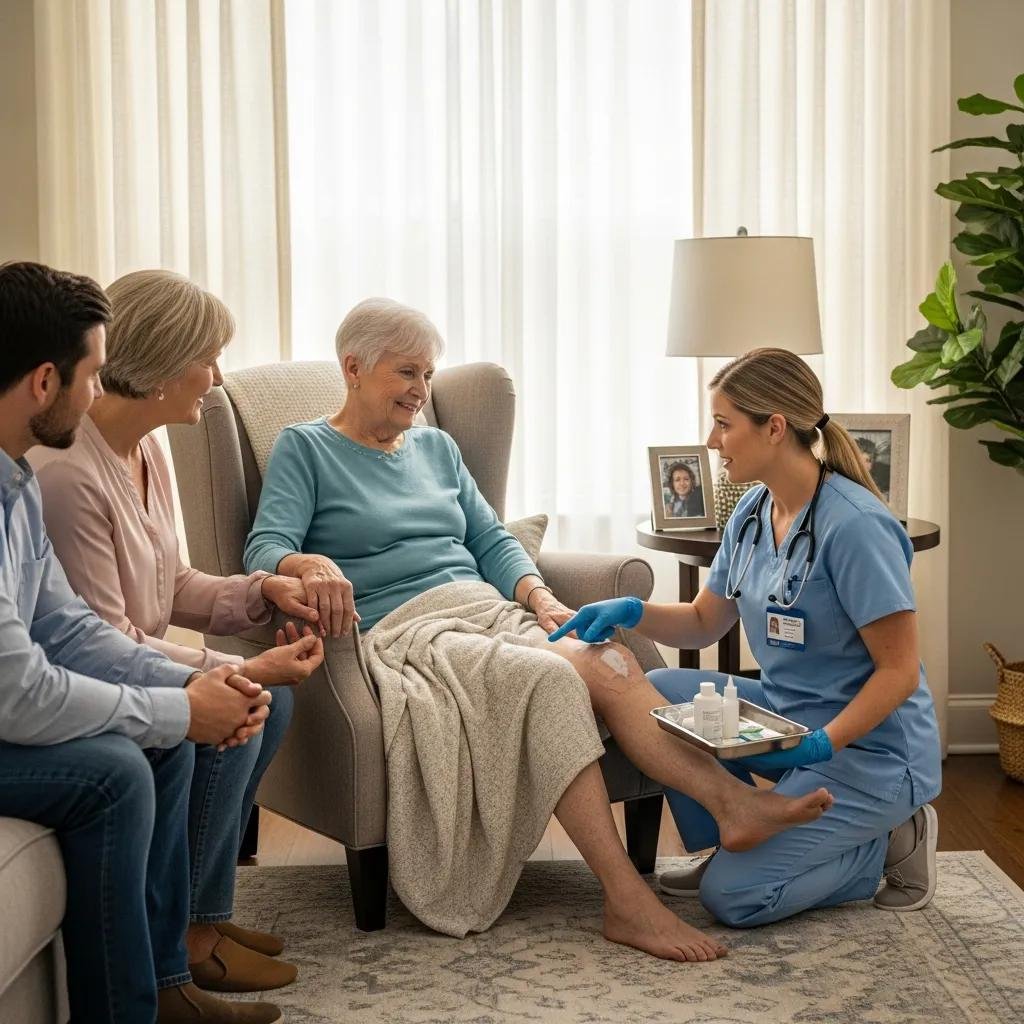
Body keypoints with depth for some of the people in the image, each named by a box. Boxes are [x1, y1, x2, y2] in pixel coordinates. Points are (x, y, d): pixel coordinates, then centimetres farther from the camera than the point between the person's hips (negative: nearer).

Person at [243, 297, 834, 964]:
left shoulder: (436, 447, 25)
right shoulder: (305, 449, 8)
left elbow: (492, 540, 20)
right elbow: (265, 551, -7)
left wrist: (537, 595, -2)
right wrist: (310, 566, -31)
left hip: (487, 610, 6)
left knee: (612, 660, -25)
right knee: (552, 675, -33)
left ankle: (732, 801, -37)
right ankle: (627, 902, -37)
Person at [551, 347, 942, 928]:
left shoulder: (855, 525, -23)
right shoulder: (752, 513, 3)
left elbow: (900, 671, -21)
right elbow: (704, 624, 13)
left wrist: (822, 744, -30)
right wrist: (632, 612, -6)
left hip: (868, 745, -8)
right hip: (786, 713, 8)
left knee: (734, 895, -16)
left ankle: (889, 843, 5)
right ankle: (734, 845, 7)